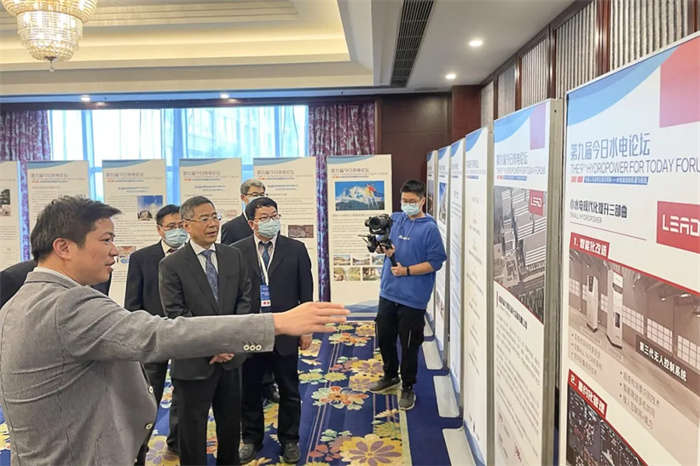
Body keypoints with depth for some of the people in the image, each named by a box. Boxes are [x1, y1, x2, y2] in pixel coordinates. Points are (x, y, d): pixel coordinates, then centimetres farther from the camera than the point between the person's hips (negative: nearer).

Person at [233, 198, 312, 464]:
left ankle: (289, 440, 32)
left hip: (285, 332, 0)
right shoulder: (237, 251, -3)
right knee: (249, 391, 14)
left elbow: (305, 293, 0)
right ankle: (251, 439, 34)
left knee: (289, 392, 13)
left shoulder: (296, 249, -2)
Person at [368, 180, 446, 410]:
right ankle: (390, 376, 41)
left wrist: (407, 270, -21)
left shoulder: (430, 228, -11)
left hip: (413, 297, -6)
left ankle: (408, 388, 25)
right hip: (388, 291, 6)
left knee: (409, 345, 6)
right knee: (384, 337, 18)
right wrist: (383, 247, -9)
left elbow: (435, 262, -13)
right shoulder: (394, 219, 5)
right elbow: (383, 243, 15)